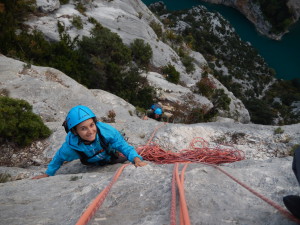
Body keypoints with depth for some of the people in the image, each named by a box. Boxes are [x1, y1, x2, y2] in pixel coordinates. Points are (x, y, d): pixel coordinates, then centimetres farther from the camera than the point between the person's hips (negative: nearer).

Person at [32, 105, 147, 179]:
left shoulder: (107, 131, -45)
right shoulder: (70, 146, -40)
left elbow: (125, 147, -35)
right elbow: (59, 158, -17)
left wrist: (136, 159, -53)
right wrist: (48, 174, -3)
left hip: (111, 156, -1)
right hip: (94, 165, 1)